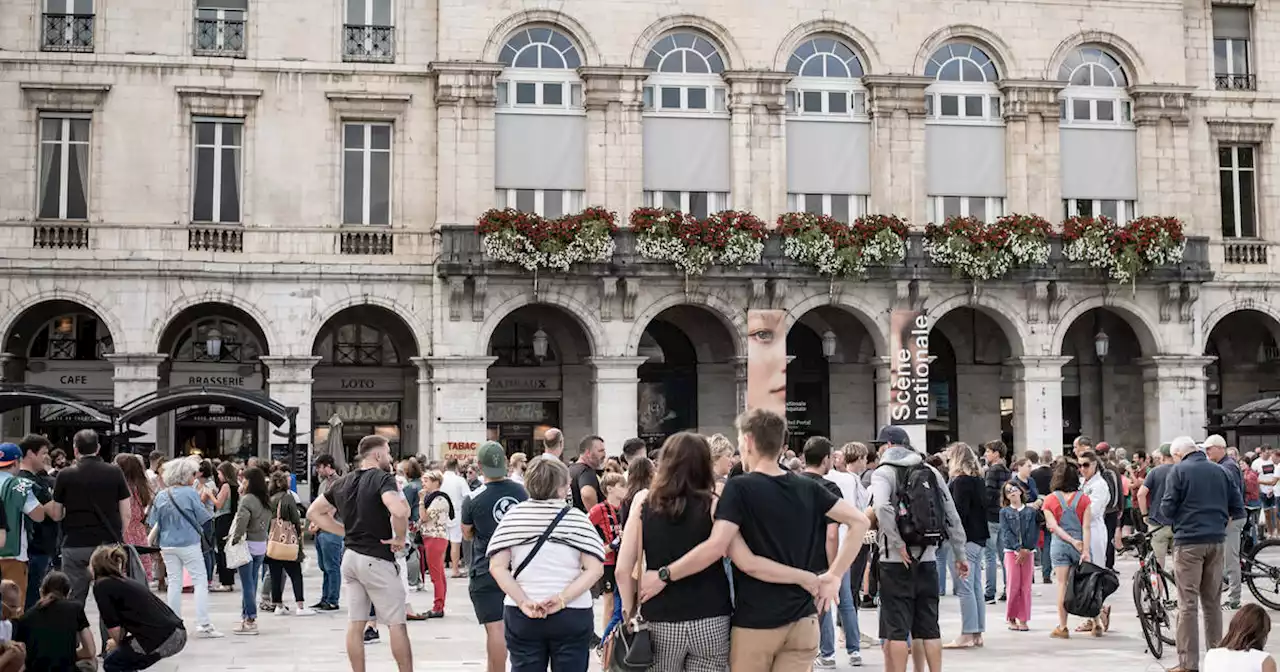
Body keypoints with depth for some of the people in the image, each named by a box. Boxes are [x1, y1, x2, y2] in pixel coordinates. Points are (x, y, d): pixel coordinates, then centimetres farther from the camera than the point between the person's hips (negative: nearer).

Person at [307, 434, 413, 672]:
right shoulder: (383, 478, -13)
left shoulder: (343, 483, 10)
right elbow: (399, 511, -32)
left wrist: (347, 532, 14)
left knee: (356, 623, 10)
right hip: (376, 559, -7)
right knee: (397, 623, 1)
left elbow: (314, 512, 18)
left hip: (350, 557, 7)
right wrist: (400, 538, -14)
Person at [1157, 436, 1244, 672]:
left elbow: (1168, 509, -9)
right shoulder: (1219, 470, 9)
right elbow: (1238, 506, 10)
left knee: (1188, 604, -3)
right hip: (1216, 541, 5)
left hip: (1189, 541, -5)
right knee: (1213, 602, 14)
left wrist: (1161, 517, 12)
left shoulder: (1179, 470, -6)